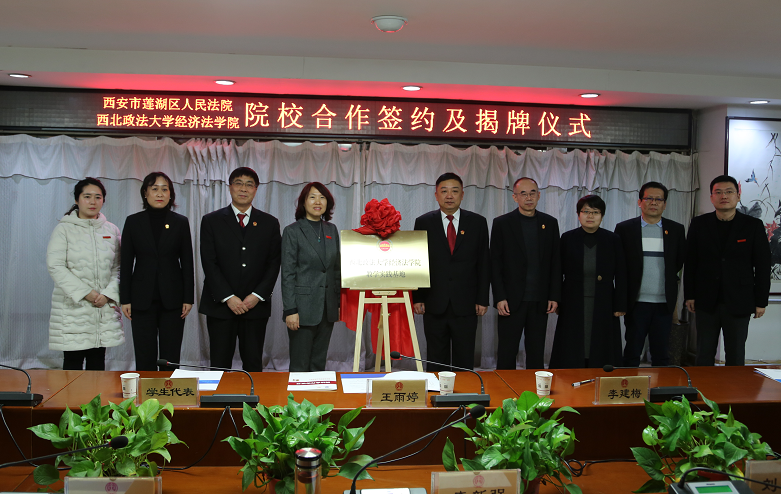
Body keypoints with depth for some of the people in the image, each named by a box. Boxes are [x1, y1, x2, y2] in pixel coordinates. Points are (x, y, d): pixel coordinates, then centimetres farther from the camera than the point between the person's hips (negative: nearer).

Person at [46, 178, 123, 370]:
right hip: (72, 306, -3)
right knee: (73, 361, 0)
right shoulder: (64, 229, 0)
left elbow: (118, 267, 7)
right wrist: (84, 293, -13)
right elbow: (55, 266, -8)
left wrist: (108, 294, -8)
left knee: (98, 361, 8)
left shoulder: (112, 231, 10)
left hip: (105, 307, 3)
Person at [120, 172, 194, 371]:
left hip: (172, 297, 0)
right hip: (142, 298, 0)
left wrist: (188, 298, -1)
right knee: (144, 356, 3)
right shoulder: (133, 222, 4)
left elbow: (187, 263, 4)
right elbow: (126, 263, 4)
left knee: (171, 357, 3)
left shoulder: (181, 222, 4)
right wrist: (125, 299, -1)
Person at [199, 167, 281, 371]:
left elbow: (274, 263, 5)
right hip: (220, 304, -1)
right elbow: (209, 264, -2)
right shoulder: (211, 221, 4)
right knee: (219, 365, 3)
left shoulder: (269, 223, 9)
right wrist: (228, 298, -10)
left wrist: (257, 295, -7)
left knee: (253, 364, 5)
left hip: (256, 305, 1)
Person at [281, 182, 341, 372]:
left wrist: (339, 303, 10)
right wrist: (290, 310, -14)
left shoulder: (332, 230, 11)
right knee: (300, 367, 0)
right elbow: (287, 274, -8)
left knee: (319, 363, 11)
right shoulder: (292, 231, -5)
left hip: (327, 307, 5)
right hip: (303, 306, -5)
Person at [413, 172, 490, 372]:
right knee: (436, 361, 8)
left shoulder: (478, 222, 4)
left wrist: (482, 299, 0)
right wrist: (417, 298, -2)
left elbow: (484, 264, 5)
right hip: (434, 305, 0)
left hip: (466, 305, 0)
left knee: (464, 362, 6)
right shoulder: (423, 222, 4)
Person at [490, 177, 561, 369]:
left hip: (540, 301, 3)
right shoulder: (502, 223, -1)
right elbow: (495, 263, -2)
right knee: (507, 354, 3)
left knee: (536, 355, 10)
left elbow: (556, 262, 9)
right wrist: (499, 298, -9)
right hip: (512, 301, -2)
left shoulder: (550, 223, 8)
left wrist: (554, 296, 2)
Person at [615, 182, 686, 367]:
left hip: (664, 303, 2)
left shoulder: (676, 230, 7)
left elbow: (681, 261, 14)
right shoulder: (624, 228, 1)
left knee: (661, 355, 8)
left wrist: (667, 279, 10)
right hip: (636, 302, -2)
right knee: (632, 353, 4)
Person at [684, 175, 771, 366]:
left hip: (739, 302, -1)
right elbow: (690, 262, 5)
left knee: (736, 357, 7)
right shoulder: (699, 224, 2)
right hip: (707, 302, 1)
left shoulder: (753, 226, -2)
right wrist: (689, 295, 2)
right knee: (704, 355, 7)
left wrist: (761, 301, -1)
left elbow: (763, 266, 0)